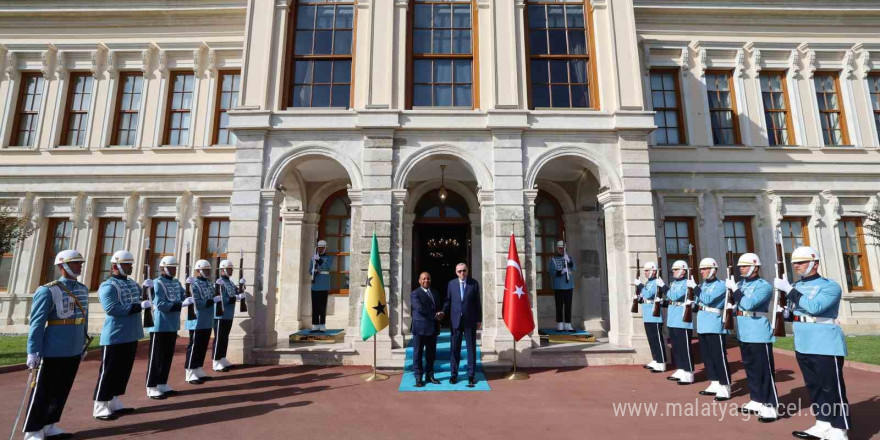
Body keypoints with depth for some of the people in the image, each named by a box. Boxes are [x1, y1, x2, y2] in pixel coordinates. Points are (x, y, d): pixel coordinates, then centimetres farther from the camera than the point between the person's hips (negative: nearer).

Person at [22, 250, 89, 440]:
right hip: (53, 352, -6)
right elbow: (37, 323, -14)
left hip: (74, 352, 6)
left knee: (62, 391, 16)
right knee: (42, 392, 8)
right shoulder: (48, 290, -12)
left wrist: (82, 344, 14)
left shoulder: (83, 289, 7)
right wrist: (33, 352, -16)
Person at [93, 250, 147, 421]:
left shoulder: (132, 283, 10)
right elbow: (112, 309, -24)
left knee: (124, 370, 14)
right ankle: (100, 408, 13)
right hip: (115, 337, -8)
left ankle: (115, 403, 26)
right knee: (109, 372, 1)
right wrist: (139, 306, -27)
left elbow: (139, 298, 17)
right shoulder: (108, 286, -14)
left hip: (131, 335, 8)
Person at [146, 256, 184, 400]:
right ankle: (152, 388, 10)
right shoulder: (157, 283, -13)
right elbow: (160, 305, -20)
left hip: (172, 326, 7)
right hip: (160, 327, -7)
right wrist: (179, 305, -18)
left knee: (168, 357, 14)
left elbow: (183, 298, 8)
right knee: (156, 357, 1)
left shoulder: (177, 283, 11)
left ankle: (162, 384, 24)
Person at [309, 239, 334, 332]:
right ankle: (315, 326, 9)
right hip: (315, 286, 4)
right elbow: (310, 270, 14)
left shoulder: (329, 257, 3)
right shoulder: (314, 258, 15)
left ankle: (322, 326, 0)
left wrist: (319, 260, -26)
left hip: (324, 286, -4)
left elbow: (328, 267, -15)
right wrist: (313, 271, -10)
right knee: (315, 307, 4)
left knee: (322, 306, -3)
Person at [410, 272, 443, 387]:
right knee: (418, 353, 2)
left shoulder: (435, 293, 17)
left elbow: (440, 307, 19)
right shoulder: (415, 294, -4)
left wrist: (440, 314, -5)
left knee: (431, 353, 12)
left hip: (433, 328, 6)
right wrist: (435, 315, -15)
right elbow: (420, 308, -16)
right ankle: (418, 378, 11)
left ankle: (429, 375, 24)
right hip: (420, 328, -6)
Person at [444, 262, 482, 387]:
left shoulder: (474, 283, 1)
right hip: (455, 320, 1)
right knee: (455, 348, 7)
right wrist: (443, 313, -7)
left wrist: (479, 320, 1)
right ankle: (454, 374, 19)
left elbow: (478, 302, 2)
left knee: (471, 348, 5)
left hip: (470, 321, -1)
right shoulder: (451, 284, 5)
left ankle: (471, 375, 15)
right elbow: (448, 301, 8)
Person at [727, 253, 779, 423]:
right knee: (750, 368, 16)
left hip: (759, 335, -8)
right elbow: (735, 304, 15)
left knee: (764, 370, -2)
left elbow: (748, 304, -24)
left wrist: (734, 289, -18)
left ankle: (770, 407, 6)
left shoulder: (764, 286, -12)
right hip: (744, 334, 8)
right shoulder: (741, 284, 10)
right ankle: (756, 401, 27)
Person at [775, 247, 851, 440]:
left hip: (825, 345, -7)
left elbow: (814, 307, -27)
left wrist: (788, 289, -25)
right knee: (813, 386, 14)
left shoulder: (830, 286, -10)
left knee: (832, 388, 0)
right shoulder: (796, 286, 11)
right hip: (803, 345, 7)